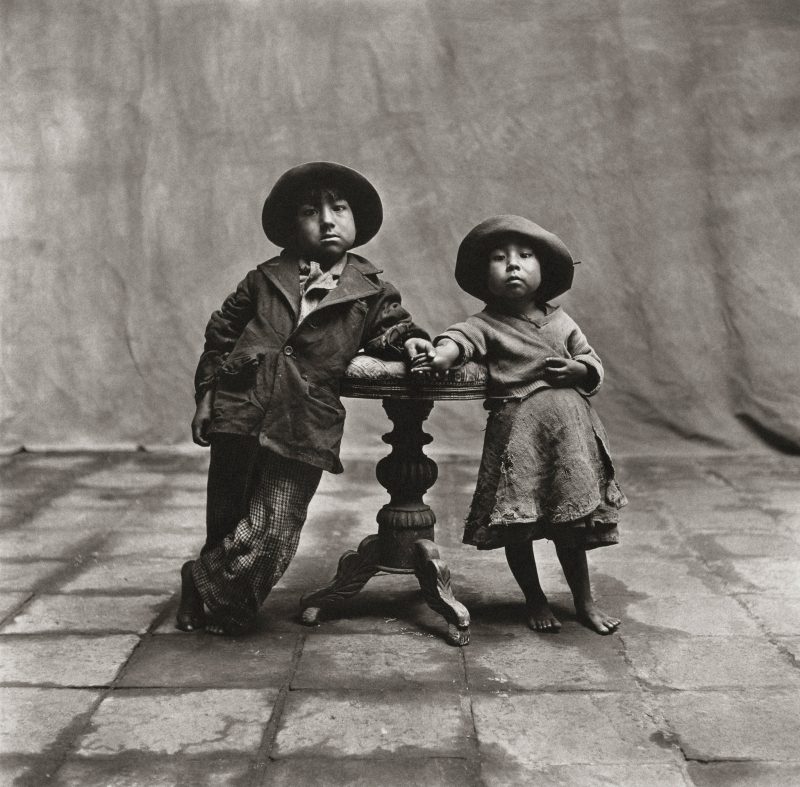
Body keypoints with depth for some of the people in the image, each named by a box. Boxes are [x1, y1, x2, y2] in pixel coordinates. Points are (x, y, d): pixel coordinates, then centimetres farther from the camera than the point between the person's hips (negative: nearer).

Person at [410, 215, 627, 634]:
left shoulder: (560, 321, 10)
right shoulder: (487, 325, -4)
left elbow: (594, 364, 15)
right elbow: (460, 337, -26)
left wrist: (576, 370, -8)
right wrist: (440, 355, -48)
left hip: (568, 430, 3)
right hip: (516, 431, -3)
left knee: (571, 522, 12)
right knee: (517, 524, 3)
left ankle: (584, 600, 28)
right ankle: (534, 599, 26)